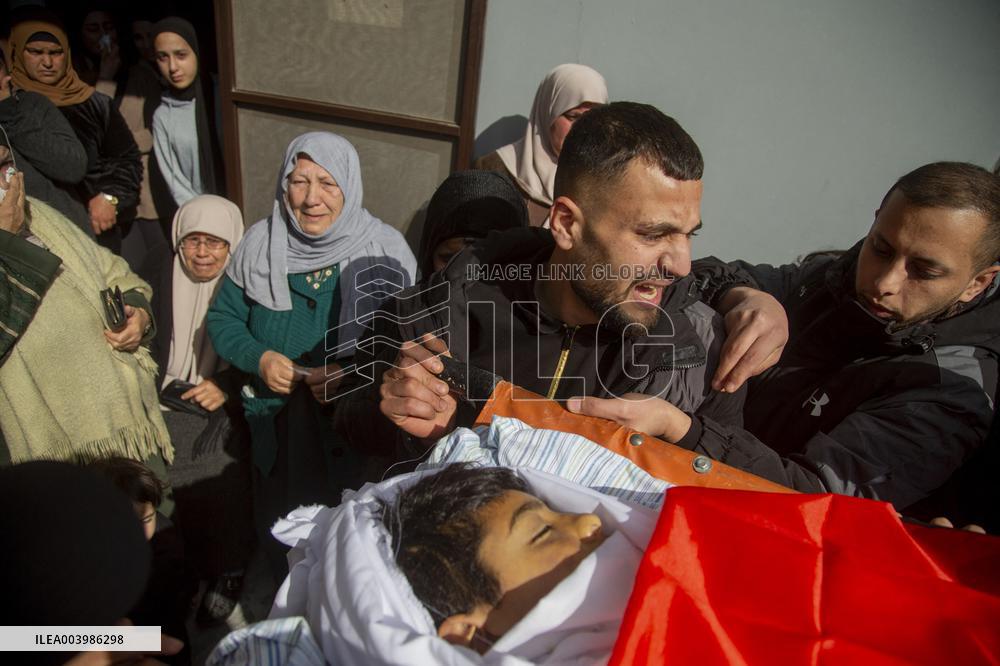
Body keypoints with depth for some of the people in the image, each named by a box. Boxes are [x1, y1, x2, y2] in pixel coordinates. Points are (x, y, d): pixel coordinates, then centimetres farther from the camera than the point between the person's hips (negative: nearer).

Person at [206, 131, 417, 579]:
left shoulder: (384, 250, -11)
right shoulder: (259, 244, -2)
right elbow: (222, 320, 6)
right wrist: (259, 358, -14)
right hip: (278, 429, 3)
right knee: (280, 544, 22)